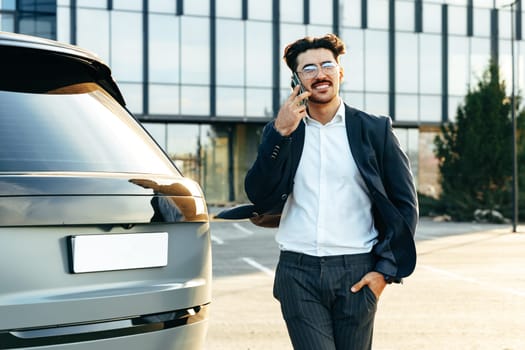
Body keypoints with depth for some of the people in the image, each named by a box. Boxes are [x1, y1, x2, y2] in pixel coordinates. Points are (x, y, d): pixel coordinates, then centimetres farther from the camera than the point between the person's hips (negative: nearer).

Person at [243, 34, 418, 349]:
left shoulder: (374, 130, 4)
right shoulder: (280, 131, 8)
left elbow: (405, 204, 5)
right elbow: (261, 199, -3)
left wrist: (385, 270, -3)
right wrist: (281, 133, -12)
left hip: (356, 273, 0)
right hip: (298, 273, 0)